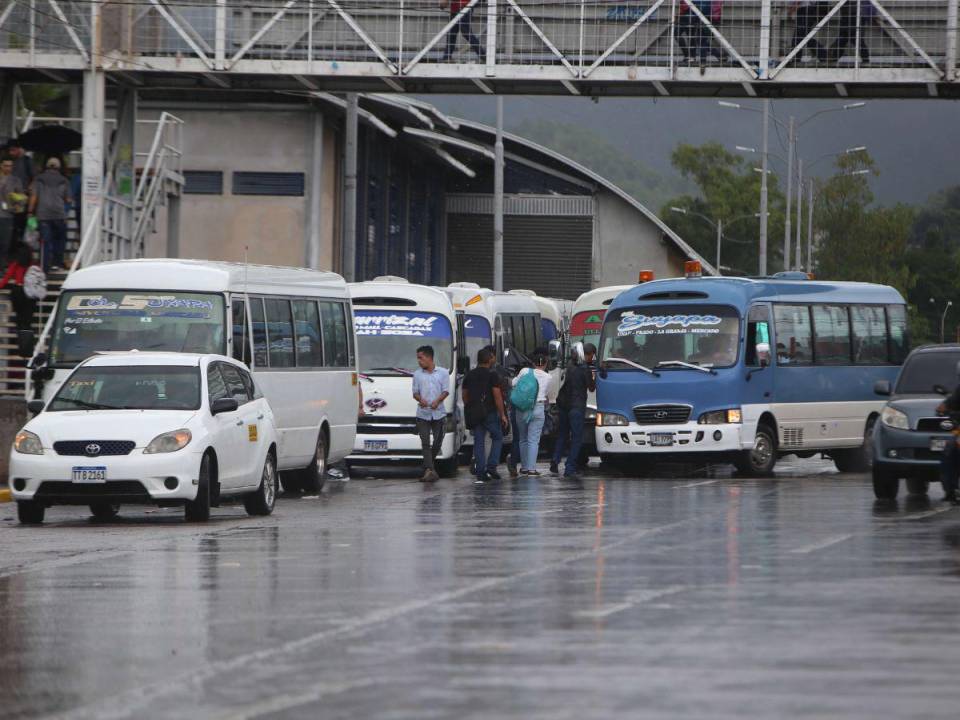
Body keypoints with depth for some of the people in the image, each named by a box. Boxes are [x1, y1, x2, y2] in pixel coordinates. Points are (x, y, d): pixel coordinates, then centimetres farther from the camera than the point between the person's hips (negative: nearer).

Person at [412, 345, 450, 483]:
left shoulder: (443, 373, 4)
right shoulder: (417, 374, 10)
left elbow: (446, 391, 0)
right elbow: (415, 392, 10)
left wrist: (437, 401, -18)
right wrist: (420, 399, -13)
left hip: (438, 413, 0)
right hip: (422, 413, 0)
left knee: (437, 442, 4)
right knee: (425, 442, -10)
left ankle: (428, 467, 23)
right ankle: (429, 470, -17)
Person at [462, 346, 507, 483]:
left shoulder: (469, 376, 9)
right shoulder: (492, 375, -8)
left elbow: (465, 395, 14)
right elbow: (497, 396, -12)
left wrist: (468, 411, 23)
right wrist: (502, 414, -7)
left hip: (474, 414, 5)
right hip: (490, 413, -5)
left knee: (478, 441, 7)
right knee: (497, 438, 10)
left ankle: (480, 472, 2)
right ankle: (491, 468, -2)